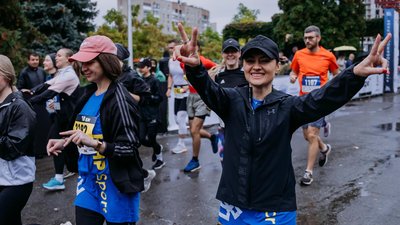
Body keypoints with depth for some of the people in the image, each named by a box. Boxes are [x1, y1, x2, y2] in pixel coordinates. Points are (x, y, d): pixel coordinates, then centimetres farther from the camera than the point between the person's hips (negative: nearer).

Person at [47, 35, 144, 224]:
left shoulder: (119, 99, -18)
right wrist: (64, 143, 1)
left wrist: (94, 143, -32)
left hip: (115, 185, -7)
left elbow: (130, 149, -21)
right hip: (88, 182, 7)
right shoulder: (88, 94, 5)